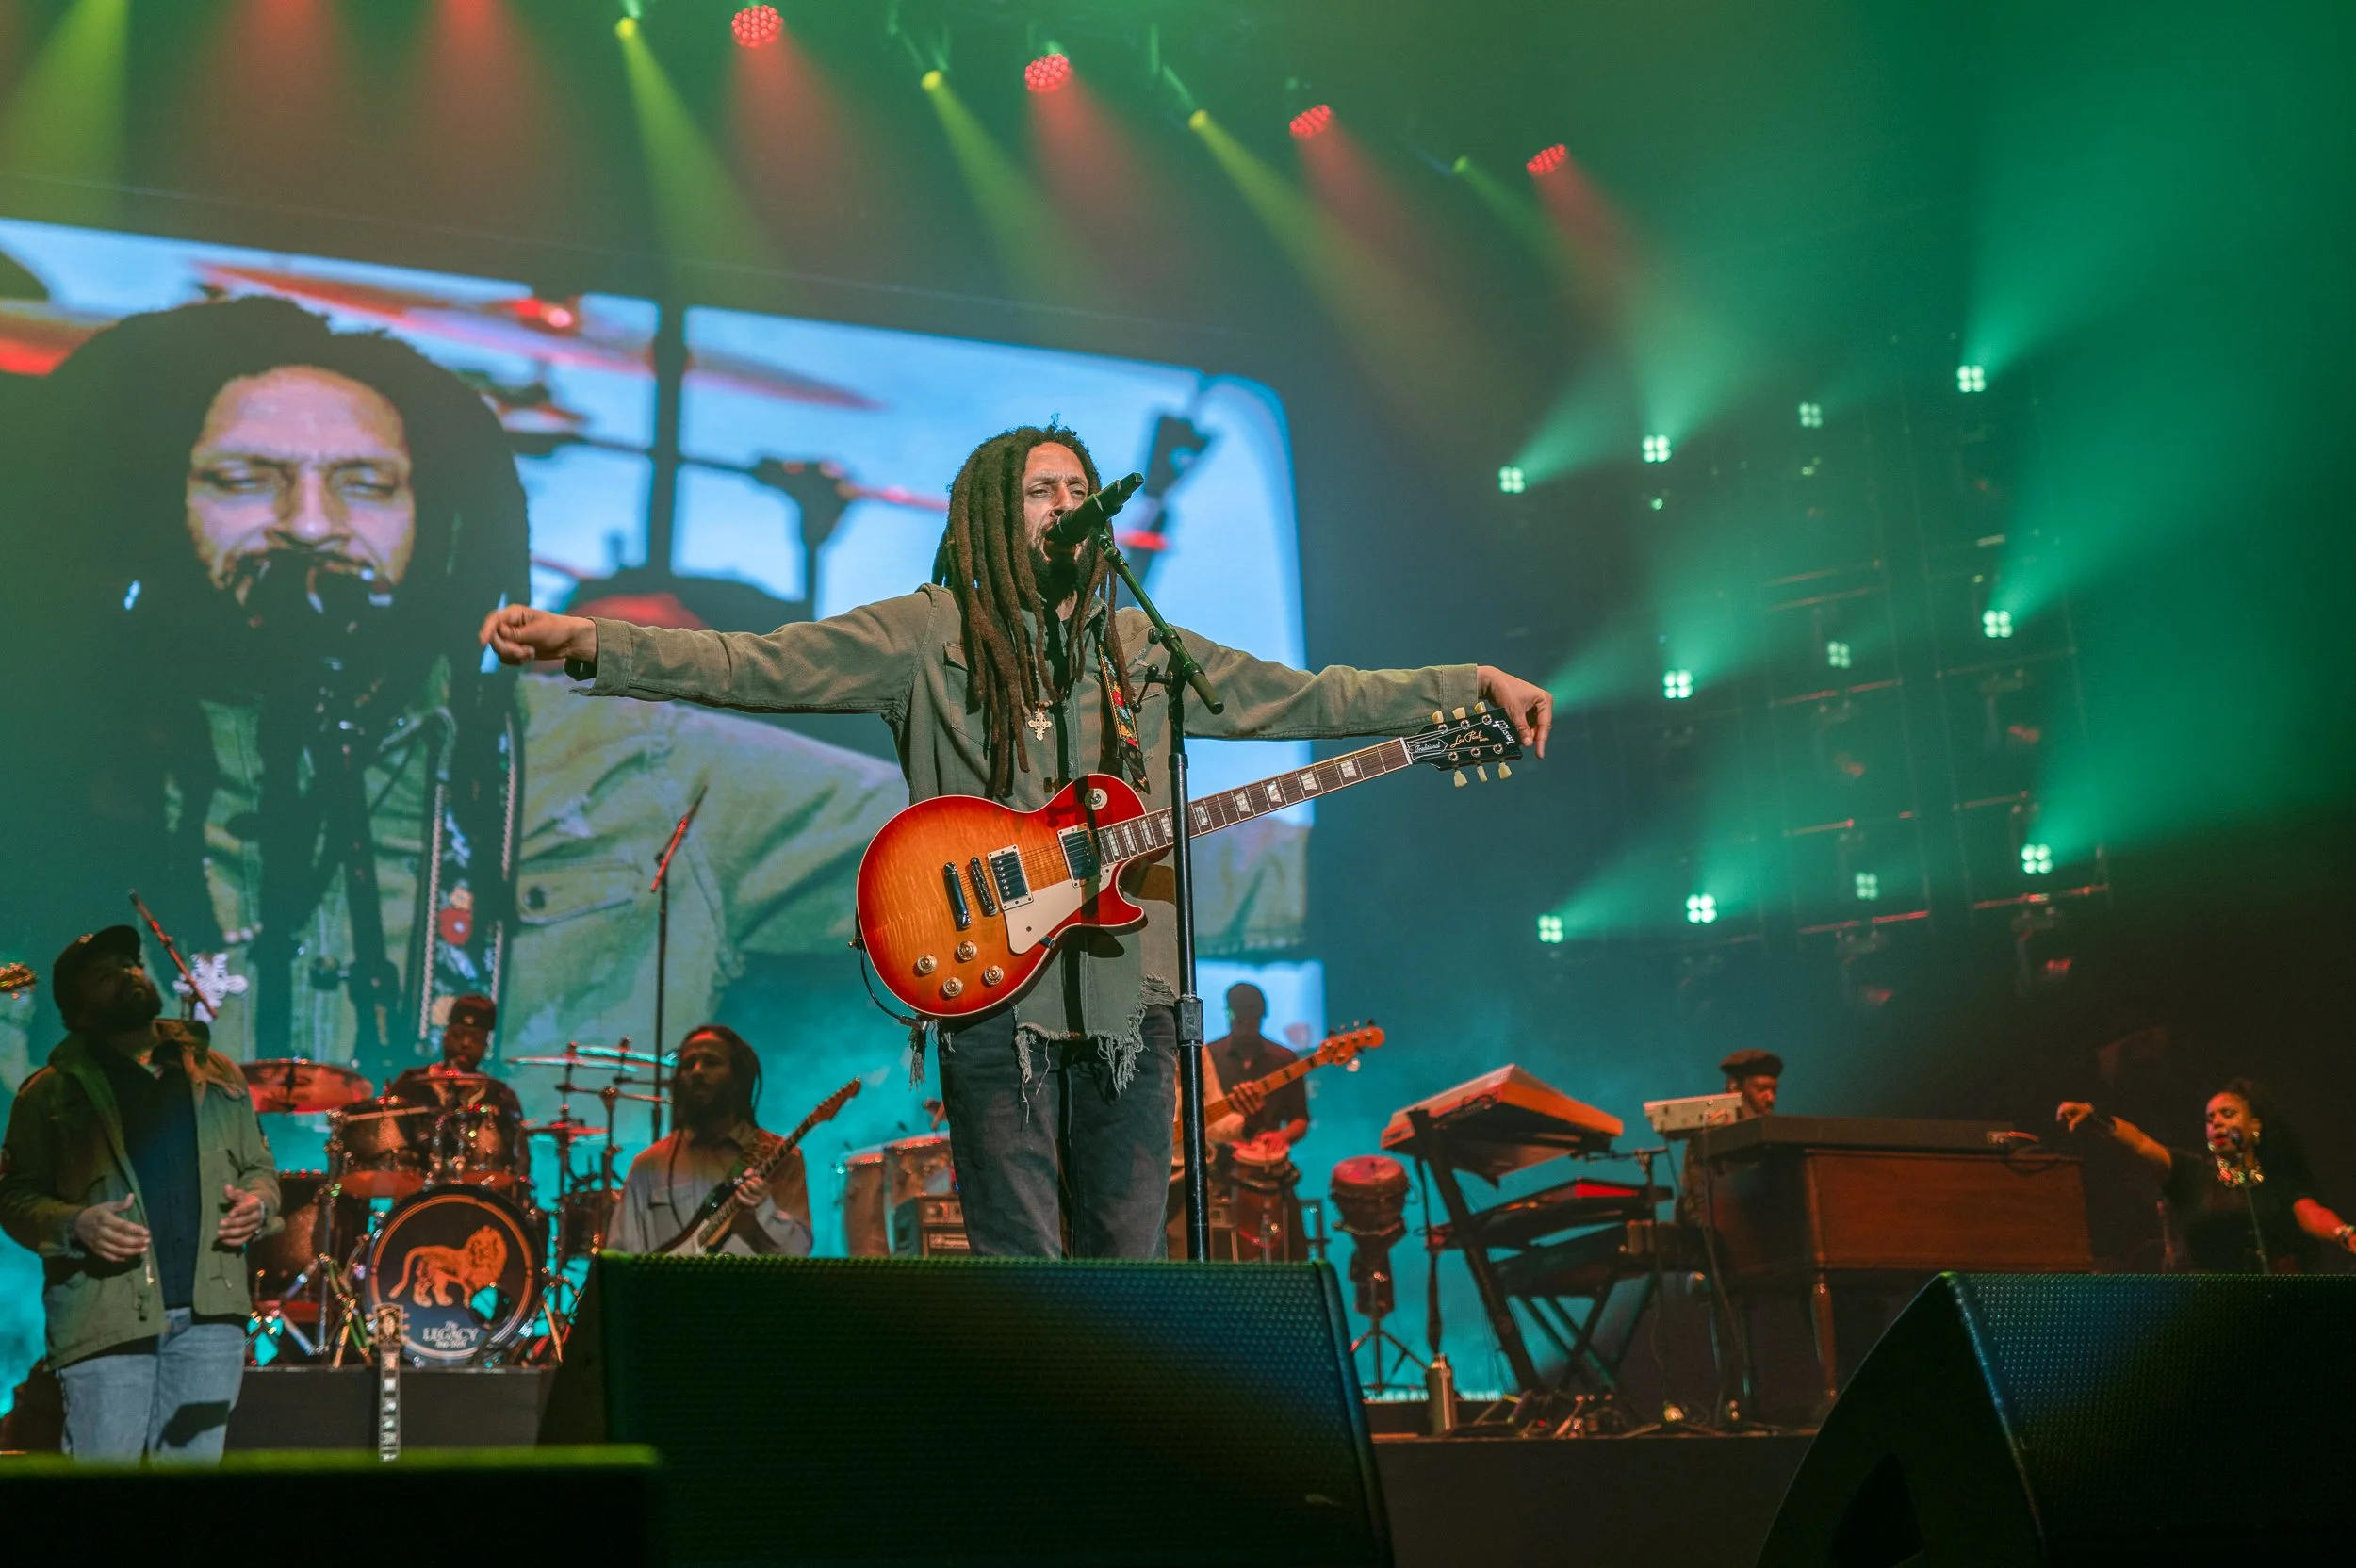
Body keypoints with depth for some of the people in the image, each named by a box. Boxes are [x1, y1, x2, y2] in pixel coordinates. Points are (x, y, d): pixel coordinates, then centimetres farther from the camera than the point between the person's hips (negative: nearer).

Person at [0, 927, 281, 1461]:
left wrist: (258, 1203, 0)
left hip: (212, 1311, 3)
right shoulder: (52, 1092, 5)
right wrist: (75, 1226, -18)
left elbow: (259, 1166, 22)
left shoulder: (218, 1074, 16)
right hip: (107, 1315, -3)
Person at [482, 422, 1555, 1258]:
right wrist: (587, 642, -20)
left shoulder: (1143, 649, 17)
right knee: (1022, 1270, -5)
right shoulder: (926, 634, 3)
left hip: (1128, 1002, 4)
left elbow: (1306, 698, 20)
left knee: (1126, 1267, 6)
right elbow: (750, 668, -6)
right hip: (992, 995, -4)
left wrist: (1474, 685, 16)